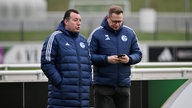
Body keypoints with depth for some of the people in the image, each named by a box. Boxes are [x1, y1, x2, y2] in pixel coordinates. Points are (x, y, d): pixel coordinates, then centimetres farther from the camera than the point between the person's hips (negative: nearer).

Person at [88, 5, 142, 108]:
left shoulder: (130, 33, 9)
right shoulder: (97, 33, -3)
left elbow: (138, 54, 11)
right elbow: (89, 56, -7)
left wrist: (129, 59, -10)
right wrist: (106, 59, -19)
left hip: (124, 84, 4)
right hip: (103, 85, -4)